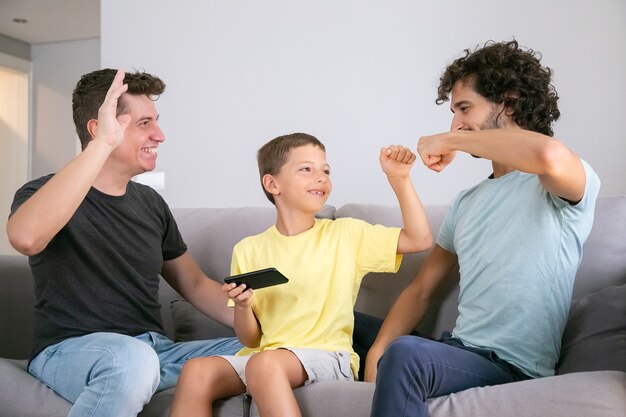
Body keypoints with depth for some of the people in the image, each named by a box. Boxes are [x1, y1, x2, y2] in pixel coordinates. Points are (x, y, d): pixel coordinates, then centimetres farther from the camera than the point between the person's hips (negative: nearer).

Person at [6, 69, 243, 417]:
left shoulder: (150, 202, 11)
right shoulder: (42, 192, -6)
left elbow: (195, 284, 17)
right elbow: (26, 238, -32)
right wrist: (102, 145, -32)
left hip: (155, 349, 5)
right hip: (71, 351, -4)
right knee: (133, 359, -38)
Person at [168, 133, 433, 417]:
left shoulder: (346, 234, 6)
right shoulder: (249, 250, 9)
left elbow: (420, 239, 0)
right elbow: (250, 340, 11)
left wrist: (399, 178, -7)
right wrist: (242, 307, -11)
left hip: (327, 355, -3)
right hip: (264, 356, 3)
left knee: (264, 363, -33)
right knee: (196, 371, -23)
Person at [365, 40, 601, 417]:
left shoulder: (570, 181, -7)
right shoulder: (466, 202, 15)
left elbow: (548, 156, -34)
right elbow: (421, 290, 13)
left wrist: (450, 141, -17)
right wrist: (376, 355, -4)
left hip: (513, 368, -7)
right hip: (459, 350, 7)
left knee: (404, 355, -33)